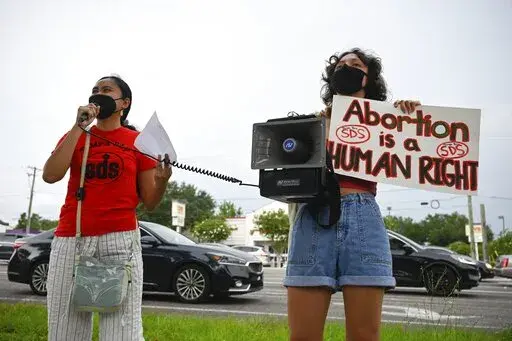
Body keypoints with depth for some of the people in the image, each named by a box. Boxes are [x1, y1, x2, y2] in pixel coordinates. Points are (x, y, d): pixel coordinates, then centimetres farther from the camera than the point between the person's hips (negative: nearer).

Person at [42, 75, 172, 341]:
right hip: (70, 238, 3)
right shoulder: (75, 136, 15)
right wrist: (79, 127, -4)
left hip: (120, 238, -2)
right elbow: (50, 175, -5)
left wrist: (162, 181, -15)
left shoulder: (138, 141, 9)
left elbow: (149, 202, 6)